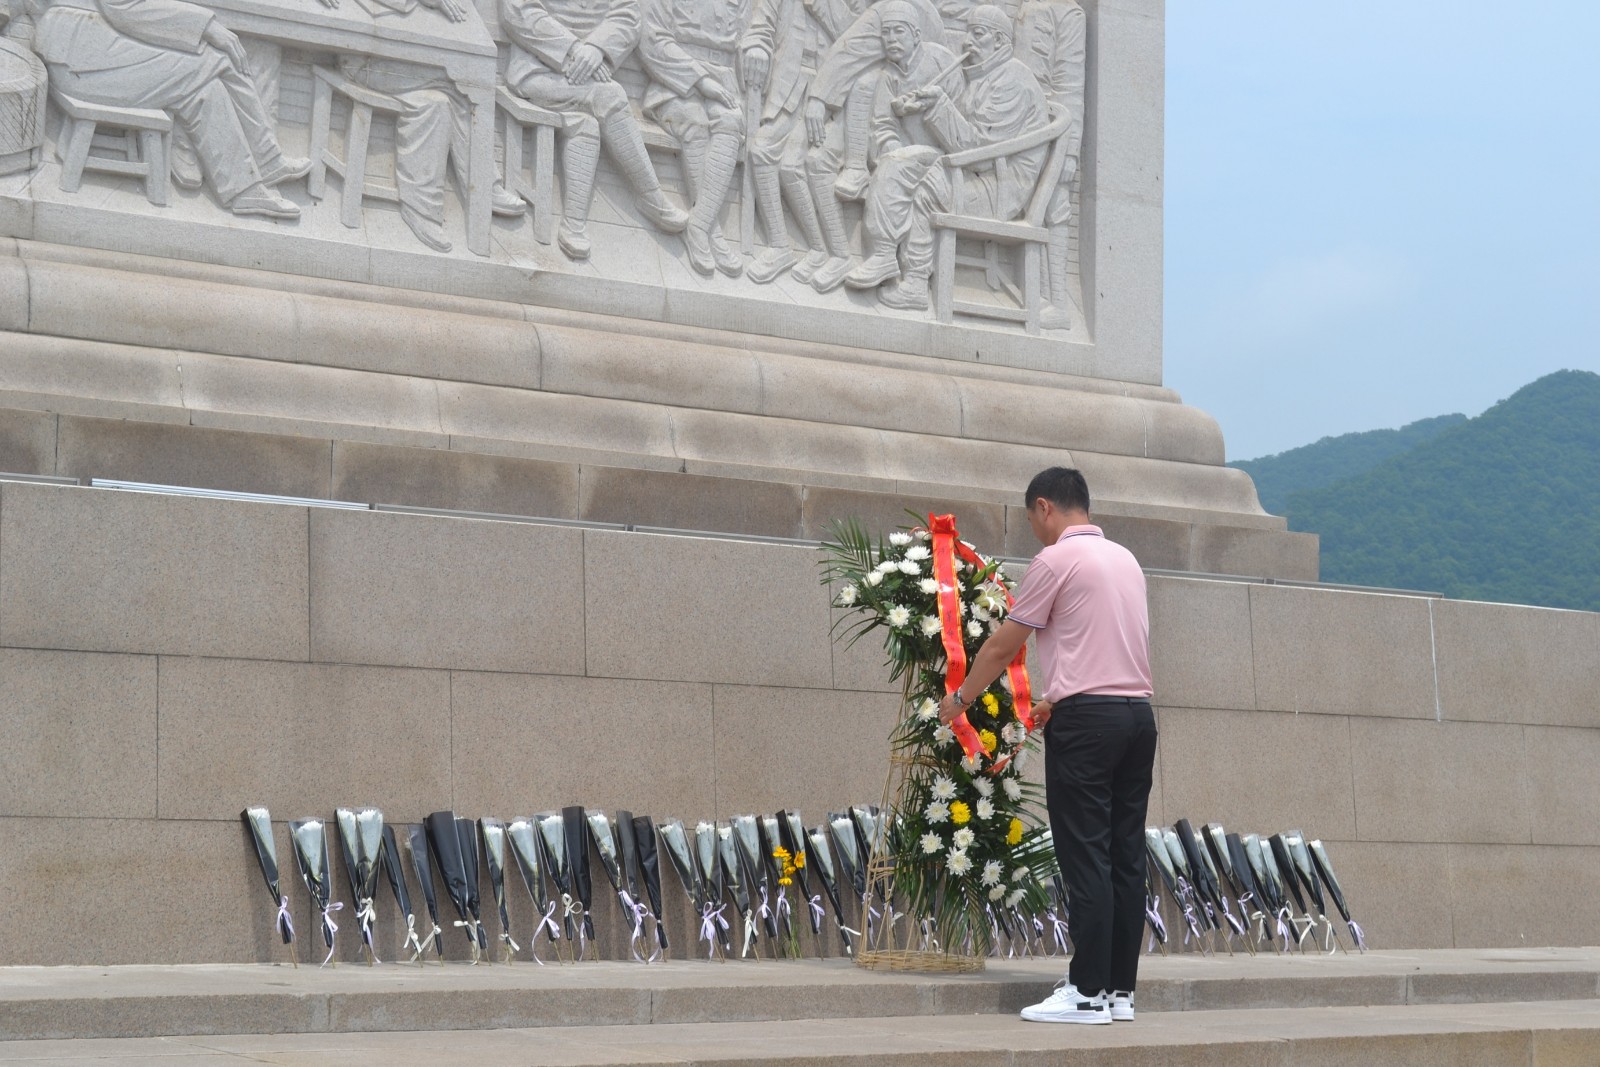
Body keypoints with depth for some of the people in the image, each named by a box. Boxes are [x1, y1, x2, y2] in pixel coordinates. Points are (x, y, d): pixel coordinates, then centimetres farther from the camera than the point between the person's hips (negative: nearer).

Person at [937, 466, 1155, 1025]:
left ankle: (1088, 992, -8)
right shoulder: (1126, 560, 18)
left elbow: (1002, 646, 0)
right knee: (1126, 857, 6)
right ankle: (1121, 989, 7)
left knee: (1086, 858, -7)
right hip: (1138, 711, 8)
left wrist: (959, 698, 14)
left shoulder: (1056, 560, -5)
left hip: (1087, 719, -8)